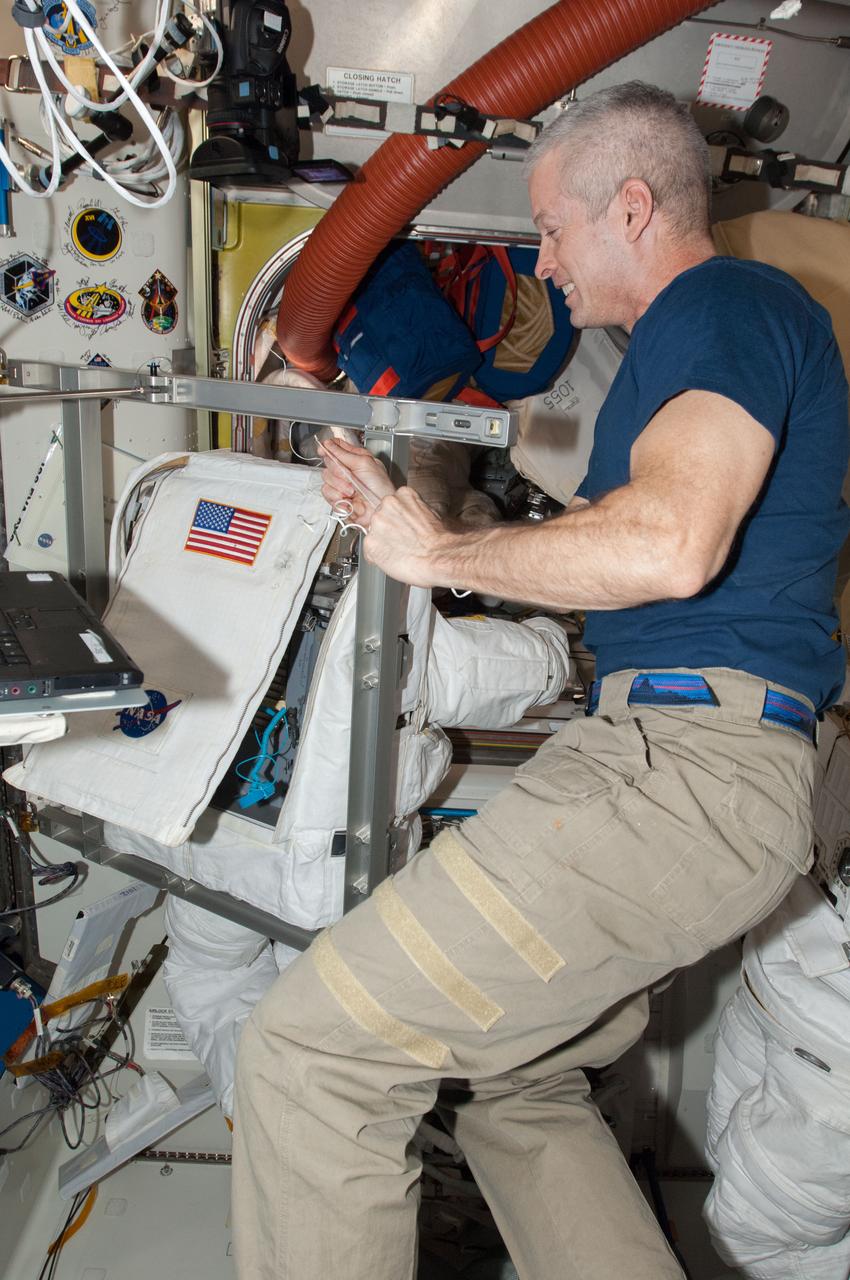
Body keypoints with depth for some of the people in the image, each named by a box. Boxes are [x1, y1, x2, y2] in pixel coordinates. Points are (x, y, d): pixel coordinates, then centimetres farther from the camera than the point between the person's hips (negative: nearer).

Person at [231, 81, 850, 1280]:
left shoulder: (727, 303, -6)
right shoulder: (698, 333, 26)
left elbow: (665, 545, -25)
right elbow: (612, 562, 27)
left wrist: (439, 554, -10)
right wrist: (402, 513, 24)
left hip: (681, 768, -11)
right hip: (683, 760, 11)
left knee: (308, 1046, -12)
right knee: (515, 1079, 22)